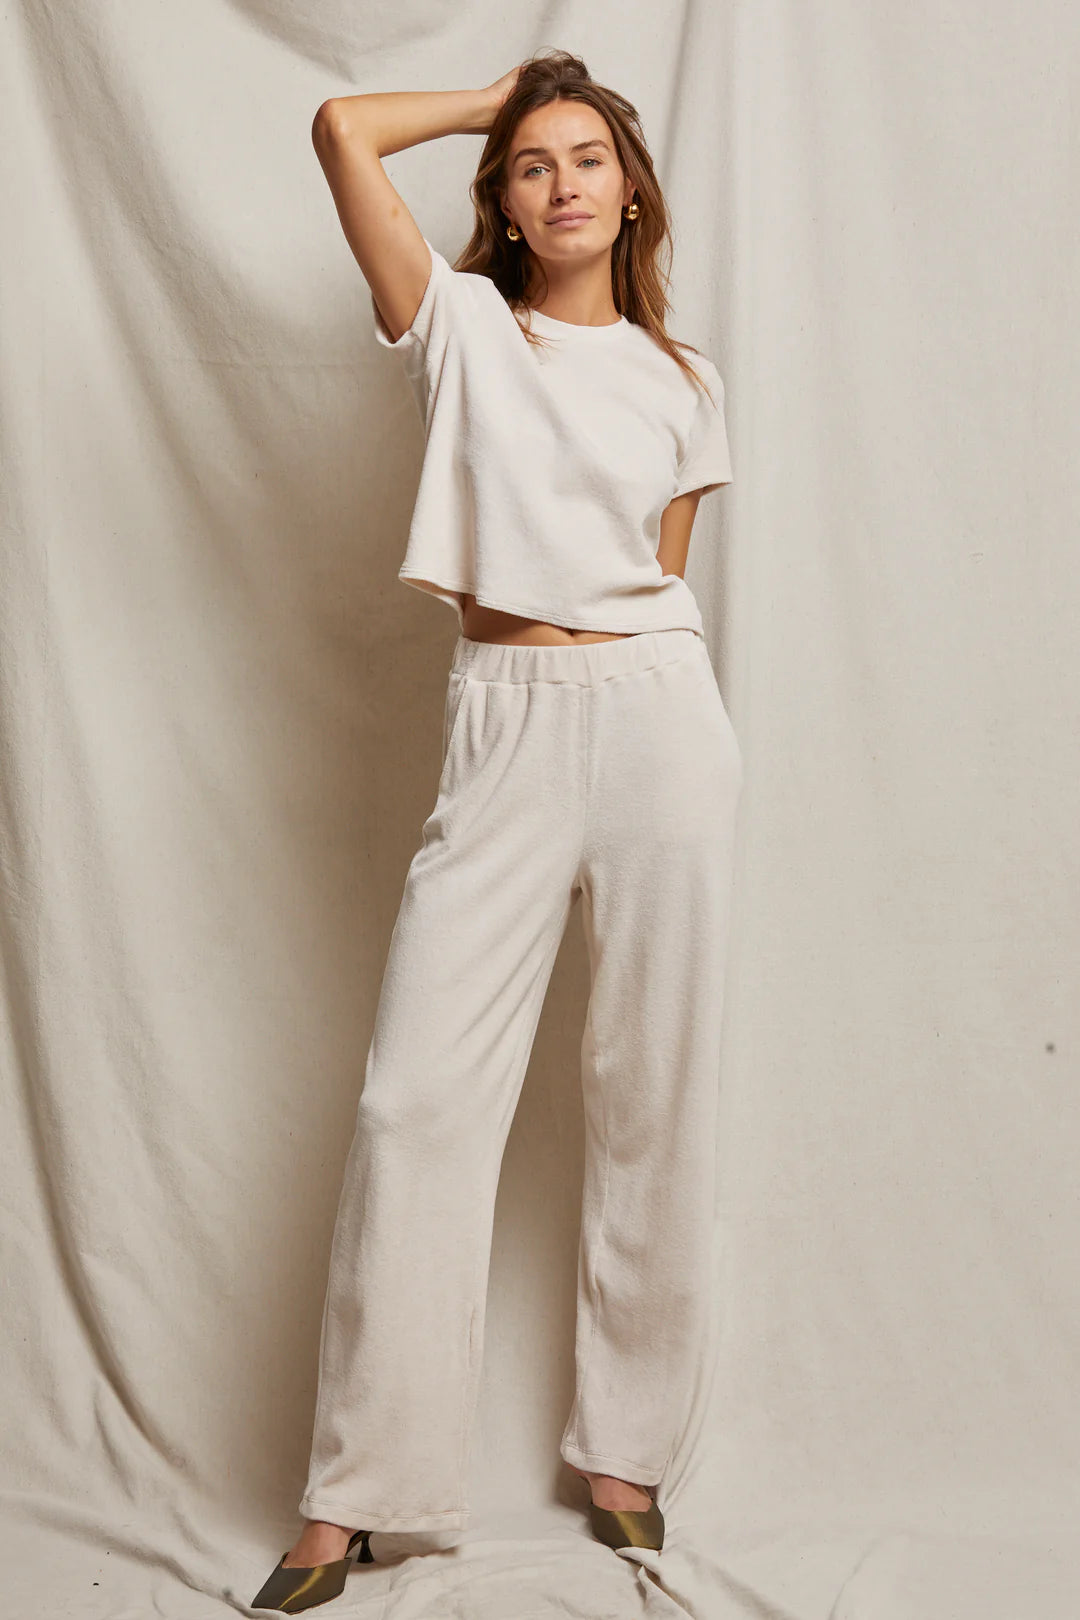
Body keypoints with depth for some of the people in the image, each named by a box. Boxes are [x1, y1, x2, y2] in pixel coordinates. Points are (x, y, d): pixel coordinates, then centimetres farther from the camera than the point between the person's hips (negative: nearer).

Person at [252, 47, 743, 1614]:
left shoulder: (682, 382, 15)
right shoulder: (460, 323, 9)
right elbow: (342, 128, 1)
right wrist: (503, 99, 14)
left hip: (657, 714, 2)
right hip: (501, 731, -1)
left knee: (652, 1096, 4)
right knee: (419, 1093, -6)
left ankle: (624, 1449, 20)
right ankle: (356, 1493, 5)